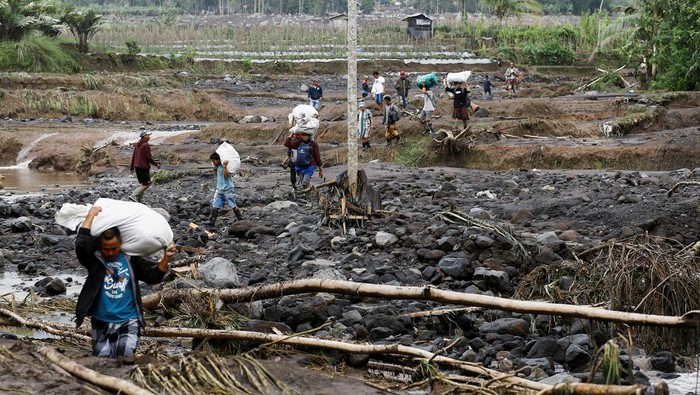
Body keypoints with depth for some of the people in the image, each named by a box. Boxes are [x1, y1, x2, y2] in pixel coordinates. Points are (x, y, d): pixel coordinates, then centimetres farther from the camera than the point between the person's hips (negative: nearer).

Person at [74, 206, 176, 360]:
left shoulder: (131, 260, -1)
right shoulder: (94, 259, -7)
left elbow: (154, 275, 1)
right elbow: (81, 244, -24)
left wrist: (166, 258, -15)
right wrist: (90, 215, -20)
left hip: (128, 321, 0)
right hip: (102, 322, 0)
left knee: (126, 354, -18)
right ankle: (111, 342, 31)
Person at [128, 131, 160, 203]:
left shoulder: (137, 144, 13)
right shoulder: (146, 145, -14)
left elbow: (133, 156, 16)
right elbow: (148, 157, -16)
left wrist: (131, 167, 19)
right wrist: (156, 164, -3)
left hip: (137, 166, 9)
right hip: (143, 167, -9)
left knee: (142, 184, 15)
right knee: (146, 184, -6)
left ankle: (139, 200, 11)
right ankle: (133, 196, -17)